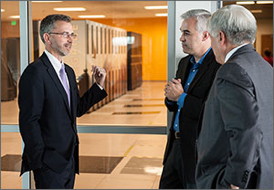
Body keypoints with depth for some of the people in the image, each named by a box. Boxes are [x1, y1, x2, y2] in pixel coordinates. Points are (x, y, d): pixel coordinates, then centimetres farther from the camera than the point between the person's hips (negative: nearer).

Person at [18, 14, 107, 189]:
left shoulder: (69, 71, 13)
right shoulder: (36, 72, -16)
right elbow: (29, 121, -18)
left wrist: (99, 85, 5)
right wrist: (40, 161, -17)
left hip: (69, 159, 8)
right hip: (50, 162, -8)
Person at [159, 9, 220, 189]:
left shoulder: (220, 66, -19)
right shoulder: (185, 63, 10)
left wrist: (182, 97, -19)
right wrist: (171, 97, -5)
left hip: (199, 151, -8)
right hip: (177, 145, 9)